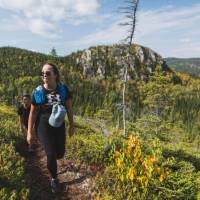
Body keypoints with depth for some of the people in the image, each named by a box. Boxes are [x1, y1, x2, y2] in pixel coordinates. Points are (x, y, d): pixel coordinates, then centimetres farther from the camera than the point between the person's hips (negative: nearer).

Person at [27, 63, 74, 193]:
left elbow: (69, 108, 2)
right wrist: (29, 132, -2)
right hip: (44, 126, -2)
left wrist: (72, 126, 4)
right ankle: (54, 179, 25)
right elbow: (33, 113, -4)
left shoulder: (63, 90, -8)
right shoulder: (37, 92, -11)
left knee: (60, 153, 9)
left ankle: (51, 160, 49)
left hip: (59, 126, 3)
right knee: (51, 154, -4)